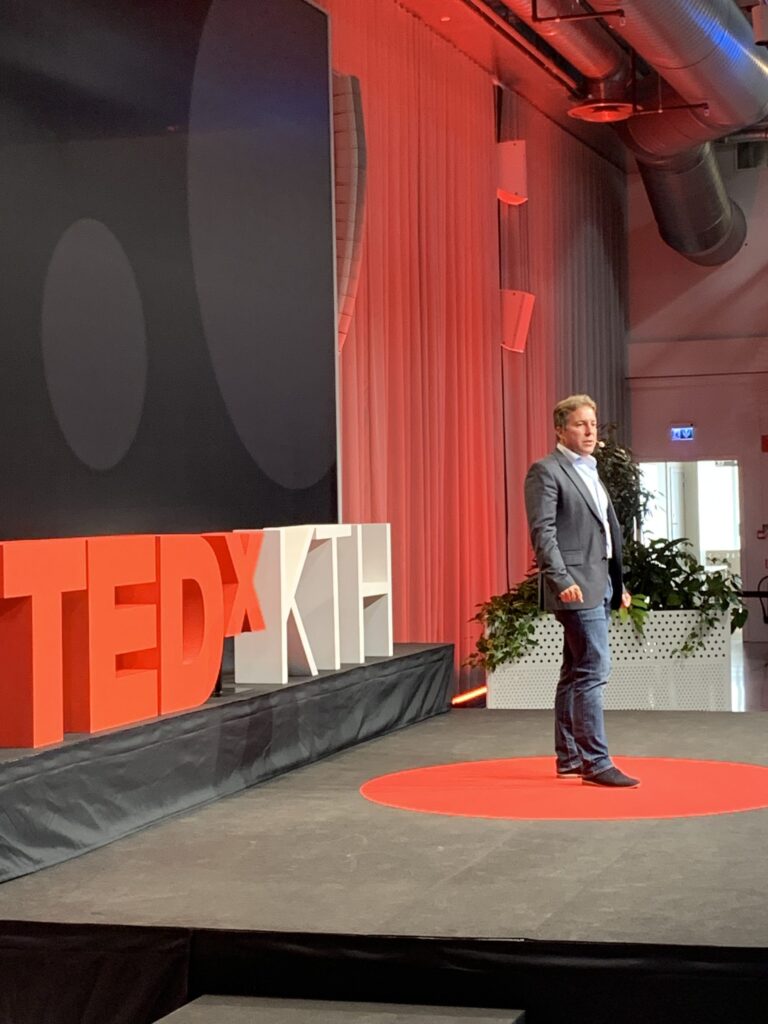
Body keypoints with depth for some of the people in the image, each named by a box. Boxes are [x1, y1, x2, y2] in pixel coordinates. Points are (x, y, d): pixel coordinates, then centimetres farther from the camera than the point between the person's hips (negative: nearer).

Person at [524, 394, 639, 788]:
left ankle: (569, 758, 17)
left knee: (576, 674, 12)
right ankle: (595, 762, -10)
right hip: (576, 586, -9)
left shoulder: (590, 473, 20)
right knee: (593, 669, -12)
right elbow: (542, 531, -16)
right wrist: (561, 580, -25)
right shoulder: (546, 471, -7)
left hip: (600, 586, 9)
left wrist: (618, 584, 20)